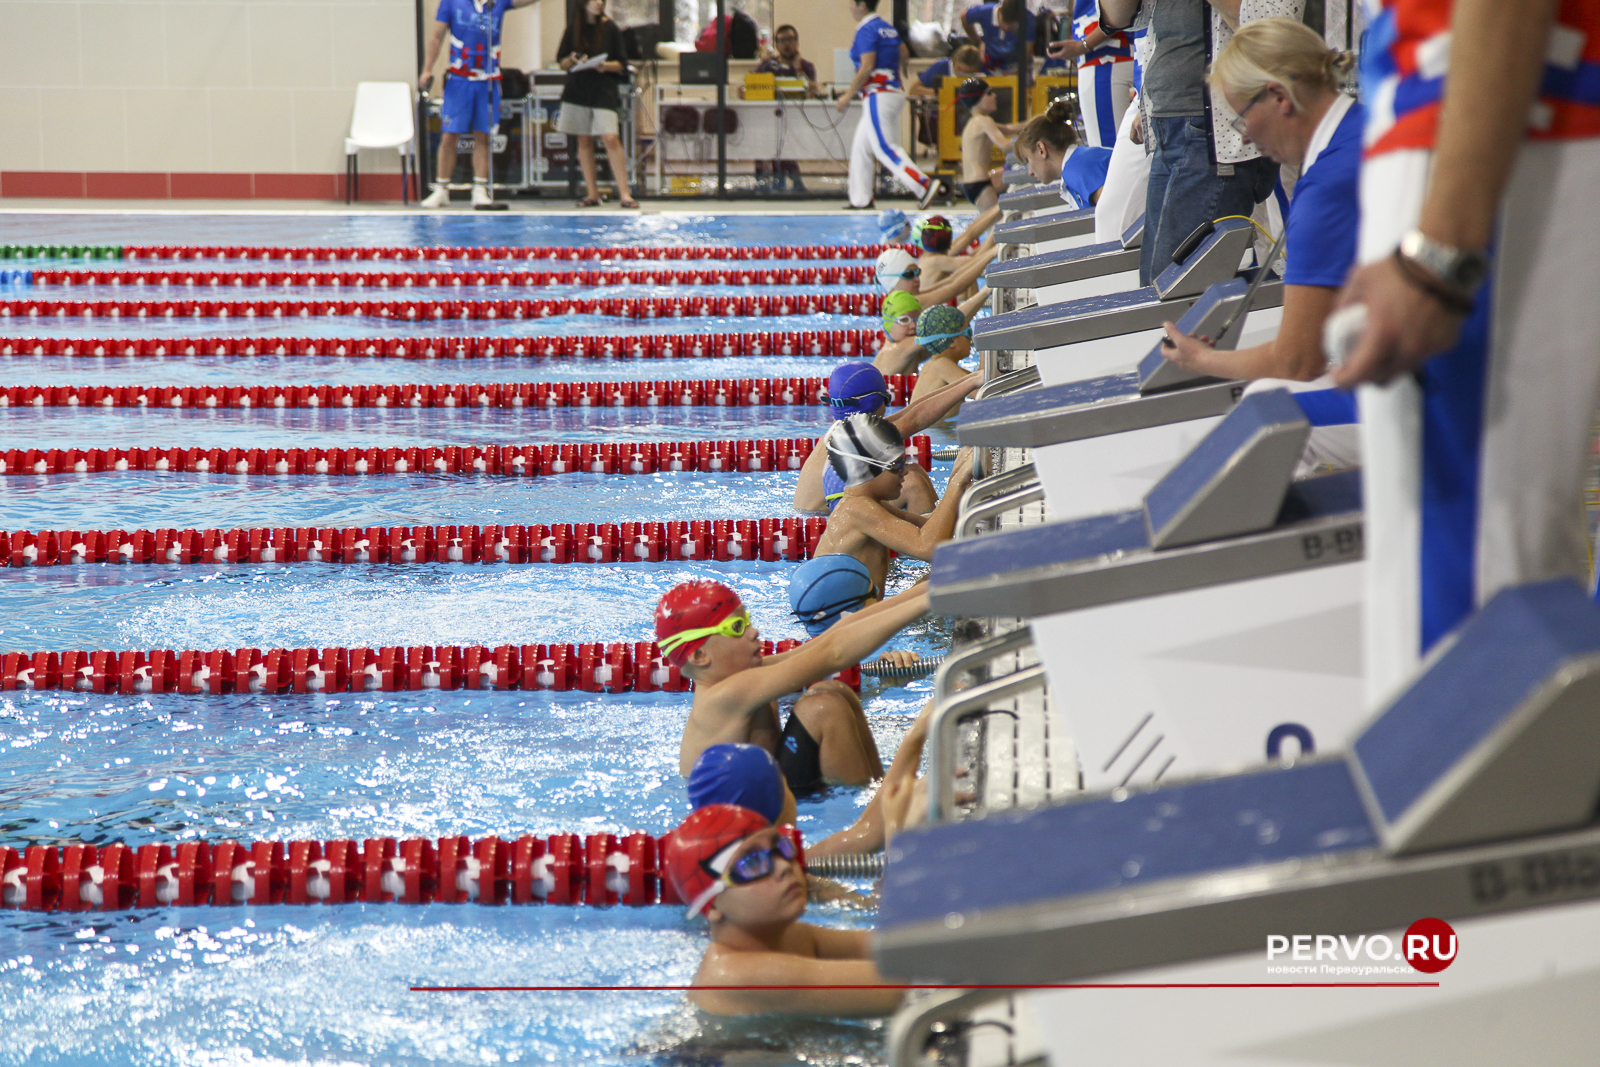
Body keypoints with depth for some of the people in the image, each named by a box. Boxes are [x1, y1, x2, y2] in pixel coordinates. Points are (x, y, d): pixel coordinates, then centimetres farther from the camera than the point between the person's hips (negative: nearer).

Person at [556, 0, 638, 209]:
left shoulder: (610, 29, 3)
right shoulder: (573, 30, 8)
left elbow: (621, 64, 4)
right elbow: (562, 62, 12)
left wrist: (606, 66, -15)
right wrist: (573, 61, -9)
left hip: (604, 90, -3)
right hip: (577, 89, 3)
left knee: (611, 138, -14)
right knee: (584, 140, 4)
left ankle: (624, 193, -14)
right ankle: (592, 193, 11)